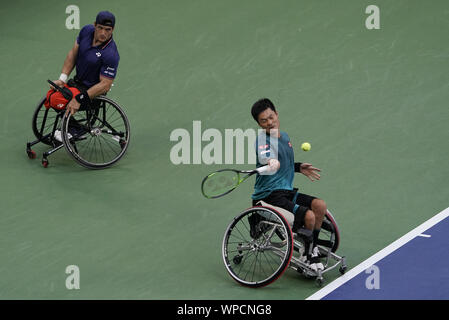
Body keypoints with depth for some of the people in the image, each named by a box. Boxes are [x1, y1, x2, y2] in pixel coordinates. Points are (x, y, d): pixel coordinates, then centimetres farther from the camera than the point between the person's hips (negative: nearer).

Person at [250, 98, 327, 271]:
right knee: (309, 216, -23)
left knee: (320, 205, -12)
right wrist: (271, 163, -58)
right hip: (268, 196, -8)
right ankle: (306, 255, 0)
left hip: (286, 192, 8)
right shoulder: (263, 140, -12)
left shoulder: (284, 137, 14)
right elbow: (264, 157, -37)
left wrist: (299, 167, 17)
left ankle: (312, 250, 1)